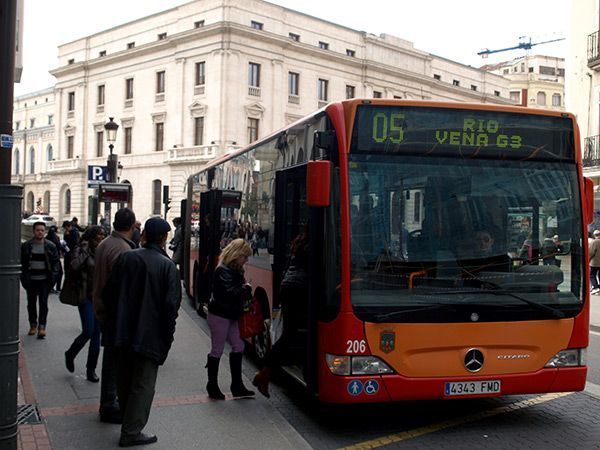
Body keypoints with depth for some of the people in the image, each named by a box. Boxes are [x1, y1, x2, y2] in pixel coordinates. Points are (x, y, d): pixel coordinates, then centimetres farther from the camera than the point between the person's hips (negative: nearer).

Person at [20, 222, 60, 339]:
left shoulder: (51, 246, 1)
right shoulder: (26, 246, 2)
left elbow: (56, 262, 4)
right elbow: (22, 262, 4)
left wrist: (53, 276, -6)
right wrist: (24, 278, -5)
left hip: (44, 280, -2)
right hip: (31, 280, 2)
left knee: (43, 303, -5)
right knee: (31, 303, 10)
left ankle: (42, 327, -5)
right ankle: (33, 325, 22)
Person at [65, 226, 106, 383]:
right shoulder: (81, 251, -6)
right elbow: (74, 268, -23)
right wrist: (84, 250, -17)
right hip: (87, 297, -5)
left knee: (97, 334, 5)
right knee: (88, 331, -9)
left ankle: (91, 369, 14)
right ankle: (70, 354, 20)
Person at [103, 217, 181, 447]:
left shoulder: (126, 258, -1)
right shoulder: (167, 266, -12)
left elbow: (110, 292, 2)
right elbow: (172, 303, -14)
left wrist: (114, 323, 14)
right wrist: (167, 334, -3)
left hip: (123, 332, 5)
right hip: (150, 335, -5)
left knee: (124, 381, 20)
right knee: (143, 384, 5)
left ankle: (129, 422, 37)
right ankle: (131, 432, 8)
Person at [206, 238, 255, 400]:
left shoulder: (235, 270, 11)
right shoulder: (223, 271, -18)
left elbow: (238, 292, 11)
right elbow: (229, 292, -29)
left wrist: (245, 292, -10)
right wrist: (246, 289, -15)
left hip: (230, 316, 9)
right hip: (219, 315, -9)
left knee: (238, 346, 9)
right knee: (217, 350, 2)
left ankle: (237, 386, 17)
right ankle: (212, 387, 15)